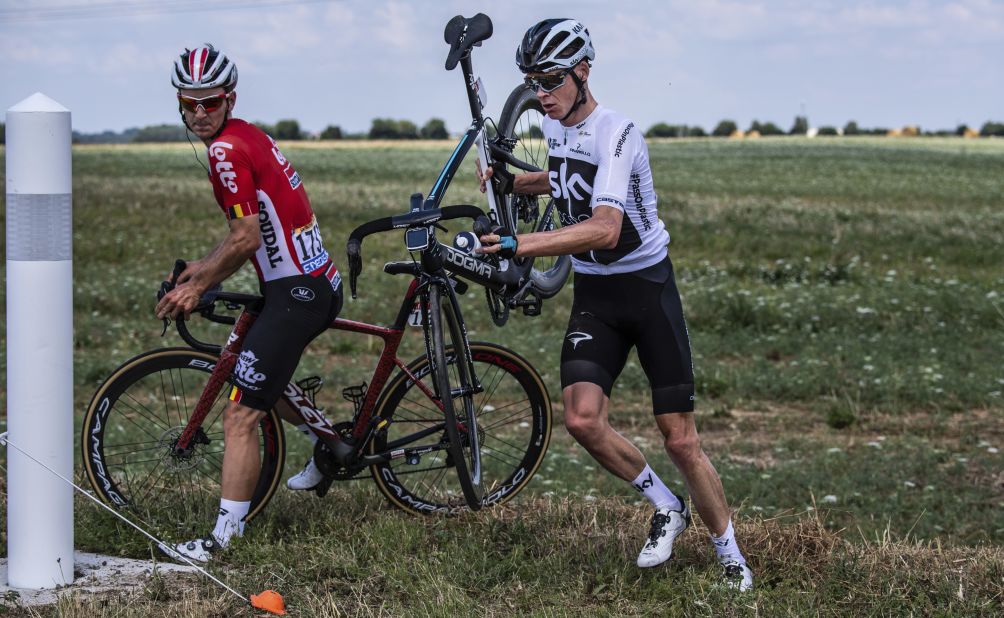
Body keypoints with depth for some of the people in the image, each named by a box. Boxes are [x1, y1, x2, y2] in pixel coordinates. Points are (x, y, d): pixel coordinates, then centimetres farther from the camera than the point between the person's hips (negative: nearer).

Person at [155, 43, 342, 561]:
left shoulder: (227, 149, -16)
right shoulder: (247, 136, 14)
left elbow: (246, 237, -20)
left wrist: (197, 286, -9)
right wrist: (205, 267, 17)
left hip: (296, 292, -10)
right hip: (318, 282, 10)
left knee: (240, 415, -10)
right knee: (260, 376, 33)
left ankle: (224, 537, -10)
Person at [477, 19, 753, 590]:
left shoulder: (616, 133, -22)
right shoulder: (553, 125, 4)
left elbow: (605, 228, -37)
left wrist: (520, 244, -45)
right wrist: (515, 182, 13)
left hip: (647, 286, -6)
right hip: (593, 293, 6)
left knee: (681, 440, -5)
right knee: (583, 419, -16)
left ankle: (733, 559, 13)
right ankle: (667, 510, 8)